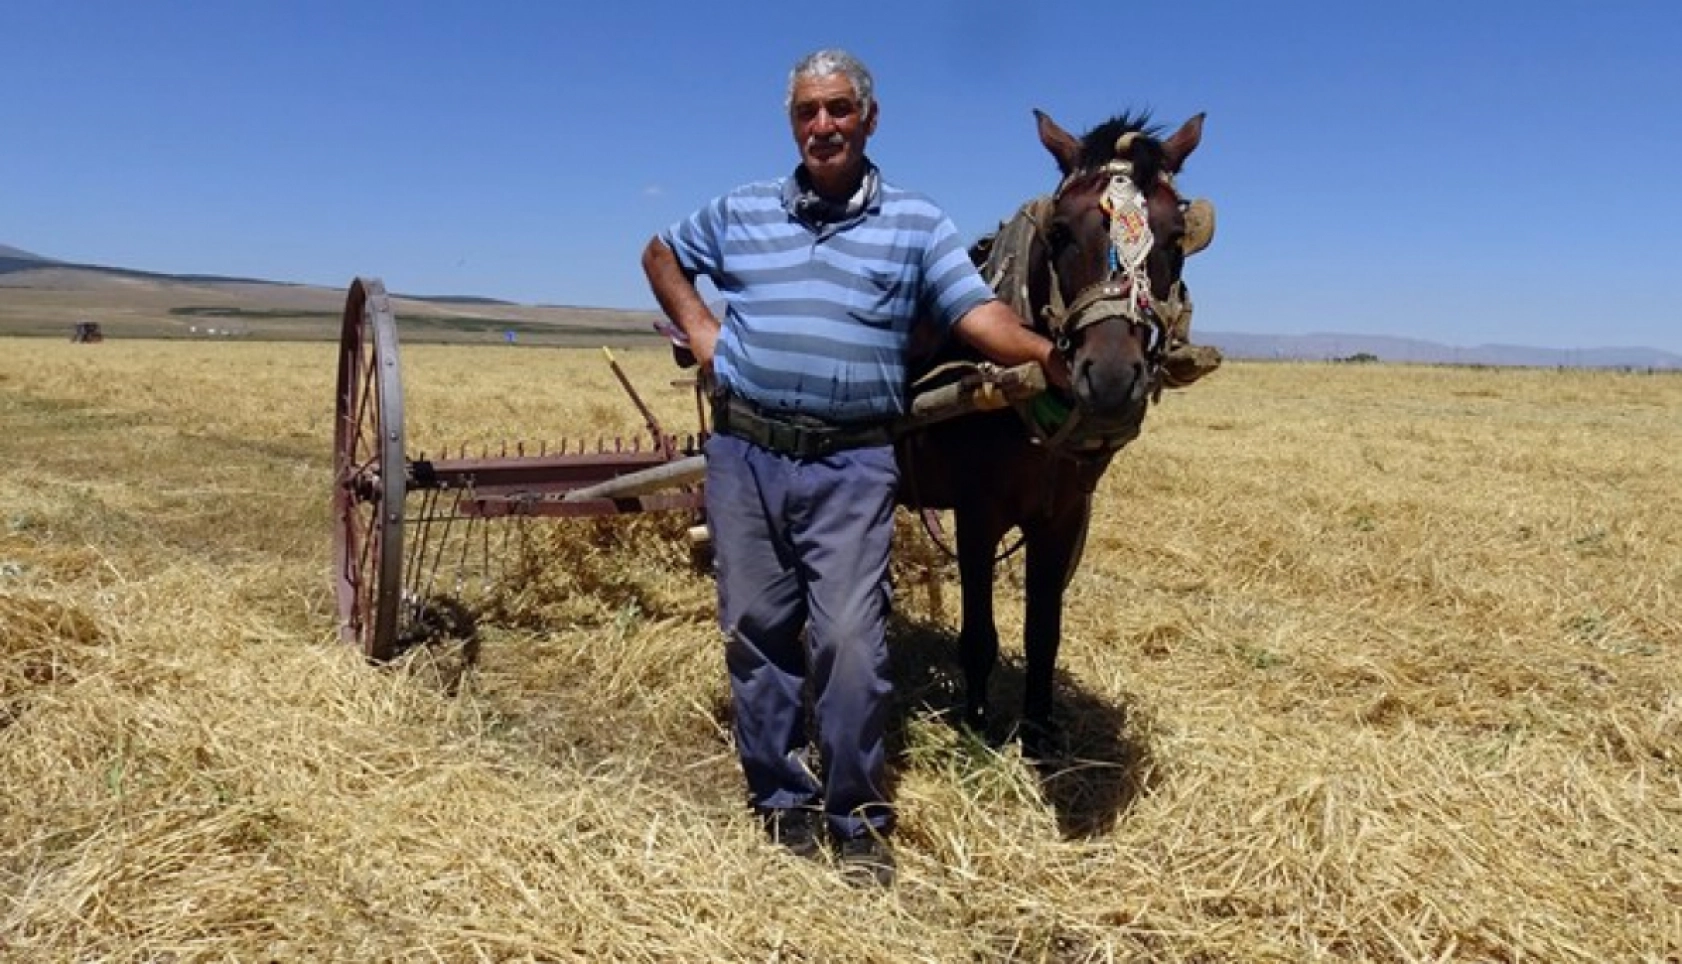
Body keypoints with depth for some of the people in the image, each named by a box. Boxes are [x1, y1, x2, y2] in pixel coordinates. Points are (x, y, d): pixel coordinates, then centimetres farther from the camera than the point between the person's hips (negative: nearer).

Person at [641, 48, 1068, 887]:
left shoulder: (916, 223, 4)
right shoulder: (740, 211, 11)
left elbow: (979, 316, -7)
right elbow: (660, 255, 26)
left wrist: (1046, 353, -26)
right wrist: (698, 329, 10)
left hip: (851, 465, -3)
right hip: (743, 454, 3)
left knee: (849, 642, -7)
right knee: (756, 635, 9)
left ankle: (858, 824, 13)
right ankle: (781, 804, 26)